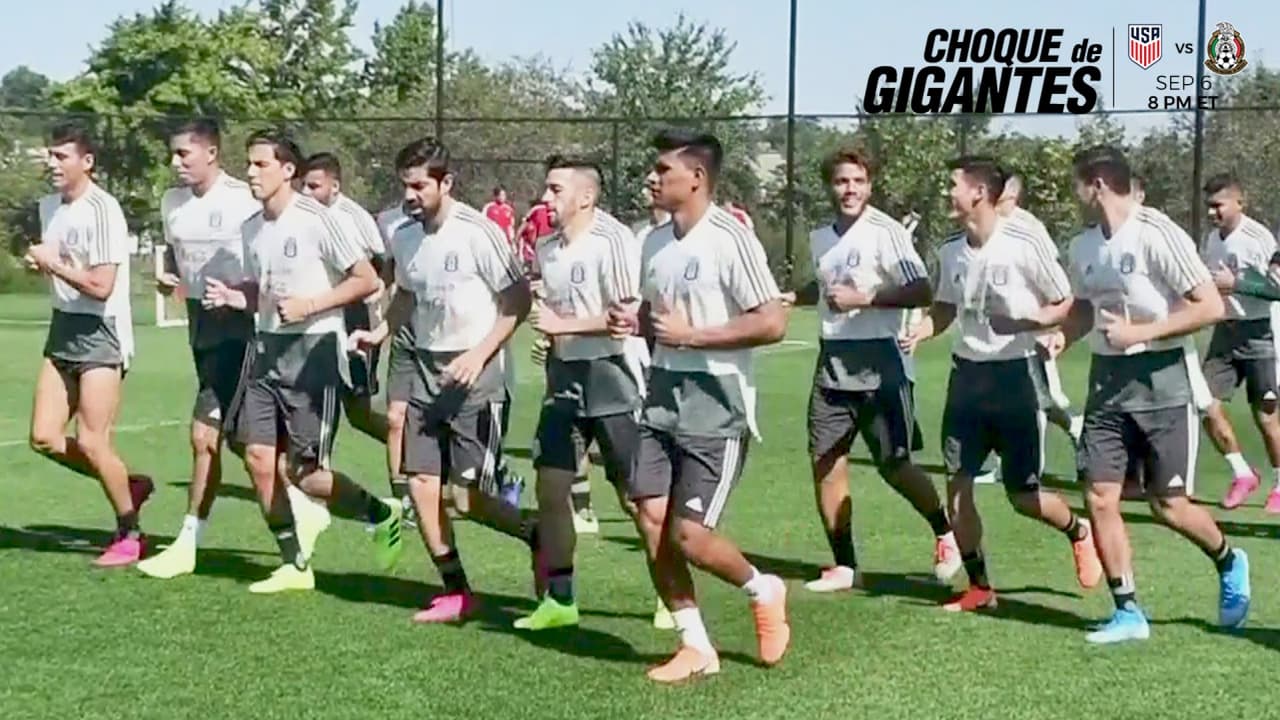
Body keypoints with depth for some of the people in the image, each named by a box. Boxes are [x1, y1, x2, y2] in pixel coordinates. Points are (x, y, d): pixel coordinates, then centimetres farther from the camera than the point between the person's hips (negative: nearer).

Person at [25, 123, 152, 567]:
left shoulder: (102, 210, -17)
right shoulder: (49, 206, 9)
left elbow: (101, 286, -22)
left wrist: (53, 263, -16)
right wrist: (38, 262, 3)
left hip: (100, 333, -8)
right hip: (63, 330, 8)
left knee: (91, 442, -7)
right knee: (44, 438, 3)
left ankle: (129, 534, 11)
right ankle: (128, 486, 23)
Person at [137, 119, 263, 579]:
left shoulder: (245, 200, -14)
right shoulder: (172, 201, 9)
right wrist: (167, 277, 3)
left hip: (237, 328, -8)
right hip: (201, 326, 8)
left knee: (204, 435, -10)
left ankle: (188, 544, -2)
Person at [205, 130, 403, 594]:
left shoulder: (316, 220, -13)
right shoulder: (252, 227, 9)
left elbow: (367, 281, -11)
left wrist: (309, 305, -18)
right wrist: (232, 296, 0)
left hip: (315, 350, -7)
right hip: (269, 347, 7)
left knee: (303, 472, -9)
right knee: (258, 457, 0)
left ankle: (383, 515, 16)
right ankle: (295, 564, 13)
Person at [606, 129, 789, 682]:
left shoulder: (730, 239, -14)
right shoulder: (655, 241, 9)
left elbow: (772, 324, -18)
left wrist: (692, 335, -20)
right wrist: (633, 323, 1)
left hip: (716, 402, -7)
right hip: (663, 395, 7)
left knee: (689, 535, -9)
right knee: (652, 522, 0)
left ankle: (763, 591, 21)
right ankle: (696, 647, 14)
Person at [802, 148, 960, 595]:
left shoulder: (886, 231, -10)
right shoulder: (820, 238, 12)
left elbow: (922, 292, -15)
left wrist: (863, 298, -18)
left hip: (877, 361, -6)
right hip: (832, 361, 6)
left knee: (894, 464, -1)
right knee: (825, 463, 1)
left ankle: (946, 534, 25)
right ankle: (845, 566, 10)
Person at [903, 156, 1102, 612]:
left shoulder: (1026, 242, -14)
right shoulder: (951, 250, 3)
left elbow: (1065, 304, -6)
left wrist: (1025, 322, -24)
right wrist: (919, 333, -3)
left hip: (1017, 374, -5)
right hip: (967, 373, 5)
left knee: (1023, 495, 0)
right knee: (956, 484, -1)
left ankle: (1078, 531, 32)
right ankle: (978, 587, 13)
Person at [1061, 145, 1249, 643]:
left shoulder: (1157, 234, -15)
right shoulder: (1083, 246, 7)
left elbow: (1211, 307, -16)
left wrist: (1141, 332, -20)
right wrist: (1060, 340, 3)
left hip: (1162, 380, -6)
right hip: (1107, 380, 6)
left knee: (1168, 505, -1)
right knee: (1099, 498, -2)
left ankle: (1229, 563, 30)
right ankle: (1128, 614, 9)